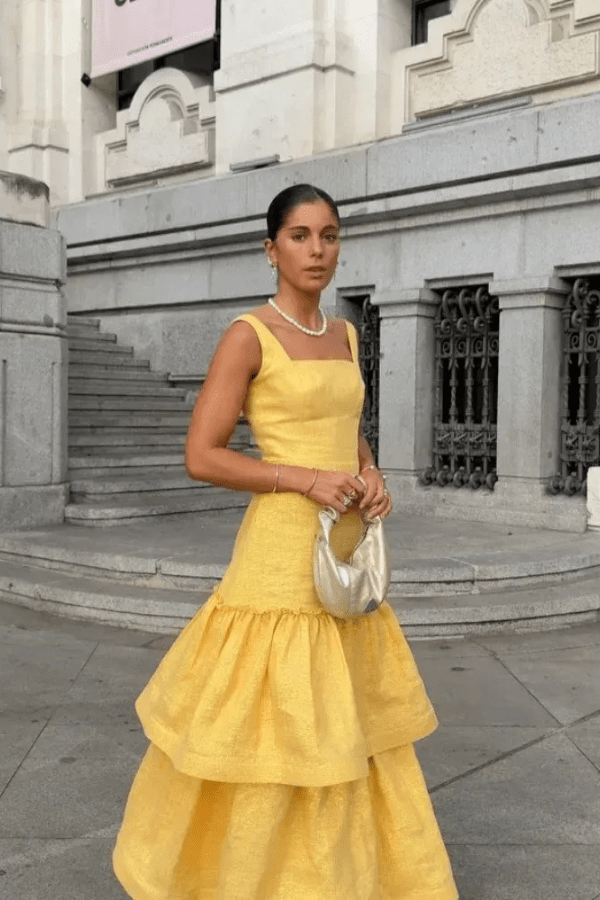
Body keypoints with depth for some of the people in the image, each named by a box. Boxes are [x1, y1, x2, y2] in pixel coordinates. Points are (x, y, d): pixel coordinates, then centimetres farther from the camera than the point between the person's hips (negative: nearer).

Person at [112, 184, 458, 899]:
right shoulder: (248, 336, -9)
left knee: (348, 722, 15)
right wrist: (306, 479, -19)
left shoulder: (345, 336, 12)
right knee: (270, 723, 2)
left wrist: (372, 477, 1)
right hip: (281, 550, -7)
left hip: (346, 550, 7)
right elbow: (201, 457, -12)